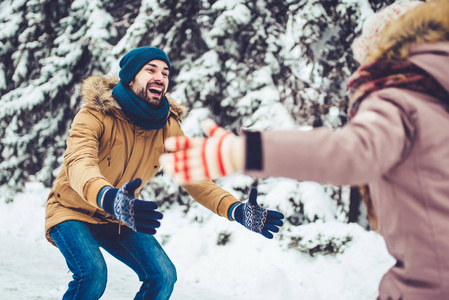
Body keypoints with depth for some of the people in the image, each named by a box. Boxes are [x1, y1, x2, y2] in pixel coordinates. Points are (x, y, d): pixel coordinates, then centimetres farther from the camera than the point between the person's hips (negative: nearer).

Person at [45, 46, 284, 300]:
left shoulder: (168, 127, -8)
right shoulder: (95, 115, -25)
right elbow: (79, 164, -42)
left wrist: (237, 210, -27)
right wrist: (110, 200, -65)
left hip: (119, 221, 5)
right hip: (73, 211, -5)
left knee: (163, 276, -9)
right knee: (93, 274, -29)